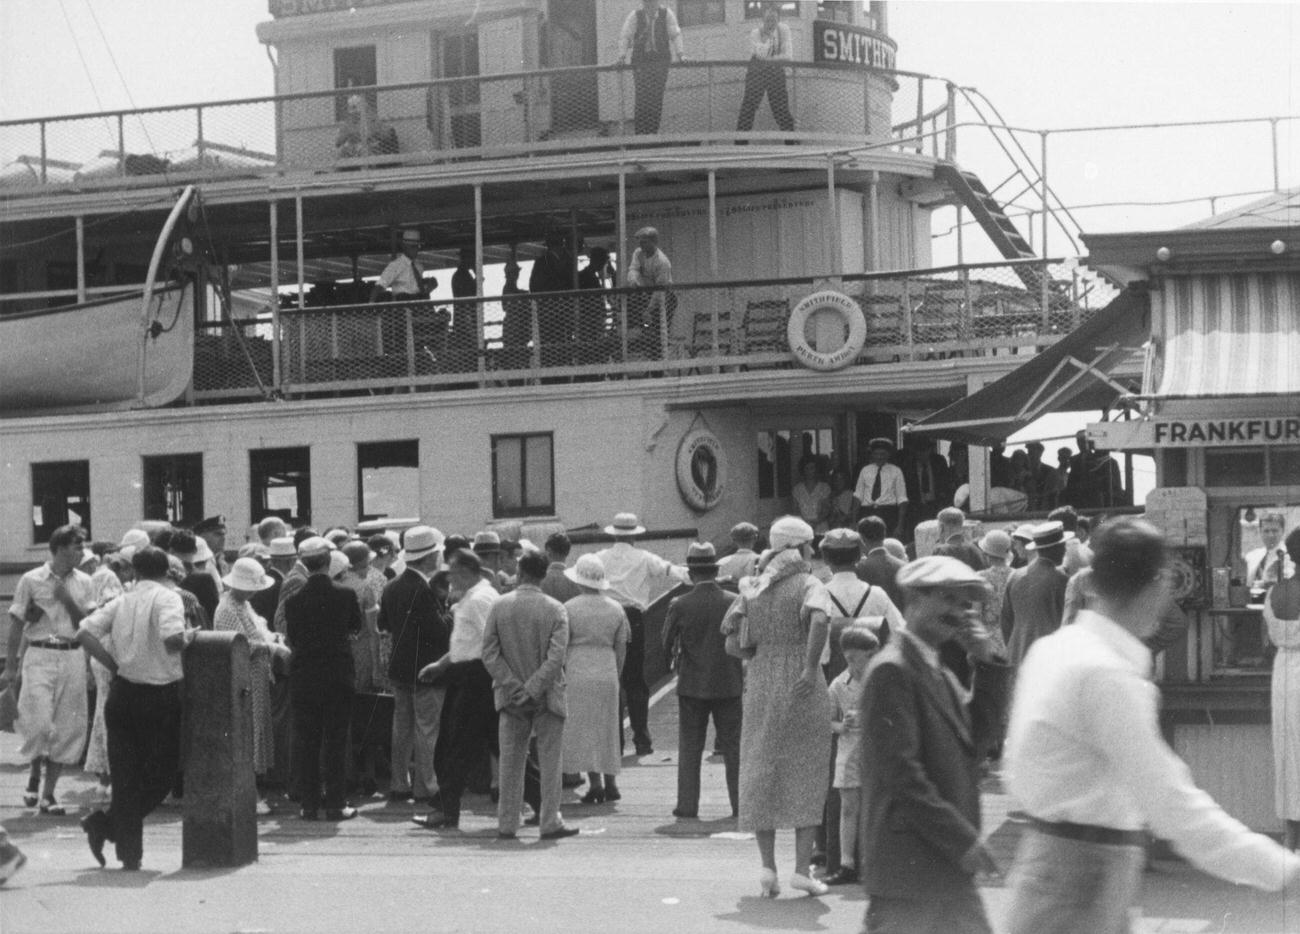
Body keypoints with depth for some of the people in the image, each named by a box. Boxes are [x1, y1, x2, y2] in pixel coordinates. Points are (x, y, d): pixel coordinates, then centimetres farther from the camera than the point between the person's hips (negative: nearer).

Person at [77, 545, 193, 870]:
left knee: (125, 774, 9)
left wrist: (114, 664, 4)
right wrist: (188, 636, -3)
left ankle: (129, 854, 5)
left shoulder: (121, 602, 7)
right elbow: (171, 638, -24)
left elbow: (85, 633, -2)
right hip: (160, 695, -5)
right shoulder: (167, 598, -7)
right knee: (161, 773, 7)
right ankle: (106, 824, -4)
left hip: (123, 694, 5)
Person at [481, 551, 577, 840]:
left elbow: (489, 653, -6)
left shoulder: (499, 606, -2)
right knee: (549, 761, 6)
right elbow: (556, 657, -17)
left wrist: (514, 686, -8)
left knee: (511, 761, 9)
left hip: (510, 696, 2)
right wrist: (533, 689, -15)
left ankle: (507, 824, 11)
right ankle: (550, 823, 6)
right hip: (547, 697, -2)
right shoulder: (555, 610, -8)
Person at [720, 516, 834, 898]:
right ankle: (802, 868, 1)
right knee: (807, 775, 5)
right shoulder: (809, 584, -5)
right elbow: (819, 620, -27)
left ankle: (767, 866, 6)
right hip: (801, 690, -4)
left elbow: (732, 644, 4)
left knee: (761, 772, 11)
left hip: (760, 687, 4)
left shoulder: (752, 588, 9)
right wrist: (810, 667, -19)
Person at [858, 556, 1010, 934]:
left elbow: (977, 742, 10)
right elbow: (899, 771, -20)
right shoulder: (892, 671, -14)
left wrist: (987, 664, 2)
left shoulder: (939, 673, 16)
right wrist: (963, 841, -19)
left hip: (949, 869, 9)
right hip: (908, 865, -9)